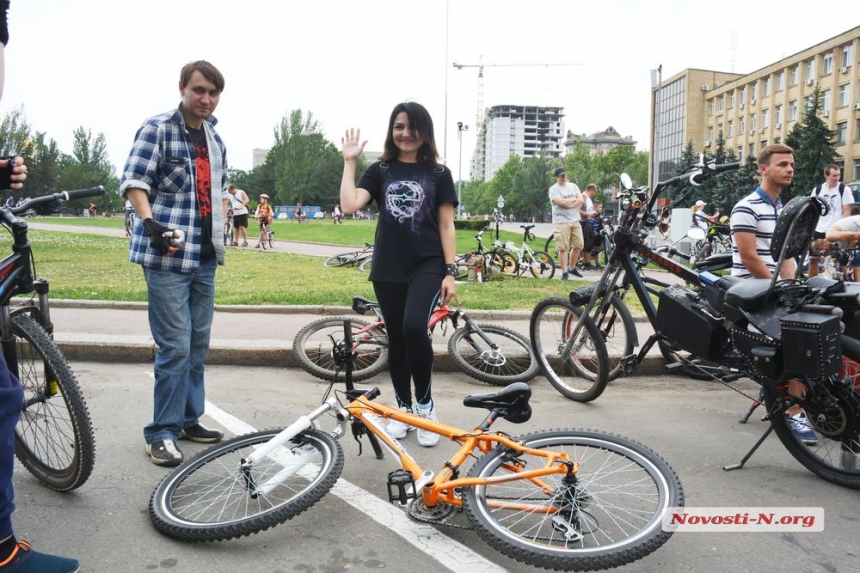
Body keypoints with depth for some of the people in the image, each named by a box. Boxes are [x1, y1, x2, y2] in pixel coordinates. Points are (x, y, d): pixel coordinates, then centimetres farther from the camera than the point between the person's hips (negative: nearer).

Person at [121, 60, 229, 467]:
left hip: (205, 256, 7)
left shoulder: (215, 138, 16)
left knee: (198, 344, 13)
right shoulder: (157, 129, -4)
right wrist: (151, 222, -26)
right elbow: (133, 181, -12)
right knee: (175, 346, -8)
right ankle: (162, 432, 5)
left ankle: (189, 419, 26)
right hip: (167, 254, -7)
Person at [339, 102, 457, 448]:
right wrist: (349, 162, -4)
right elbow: (349, 206, -7)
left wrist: (450, 272, -5)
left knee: (414, 328, -22)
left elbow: (446, 226, 2)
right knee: (396, 338, 8)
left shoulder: (439, 174, 5)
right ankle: (404, 409, 24)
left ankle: (426, 404, -1)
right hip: (388, 269, 3)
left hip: (428, 266, -2)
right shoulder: (380, 171, 8)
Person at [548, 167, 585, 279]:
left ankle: (572, 268, 26)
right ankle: (564, 272, -2)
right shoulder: (554, 189, -4)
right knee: (563, 248, -7)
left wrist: (569, 204, -11)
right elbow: (562, 202, -18)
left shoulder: (573, 186, 14)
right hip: (561, 221, -6)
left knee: (578, 245, 9)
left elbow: (581, 199, 3)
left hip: (575, 220, 6)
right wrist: (574, 199, -1)